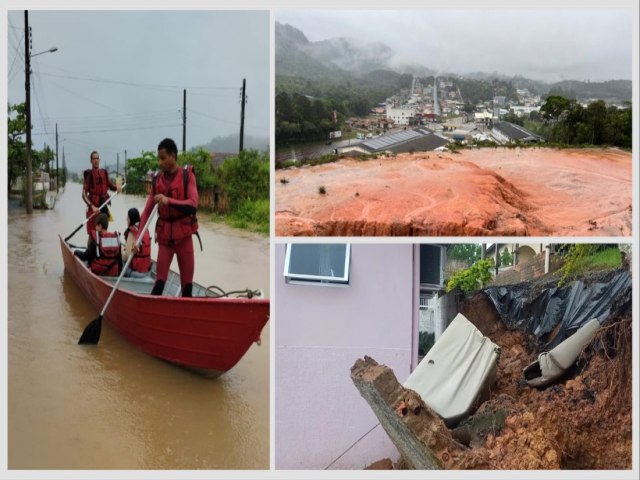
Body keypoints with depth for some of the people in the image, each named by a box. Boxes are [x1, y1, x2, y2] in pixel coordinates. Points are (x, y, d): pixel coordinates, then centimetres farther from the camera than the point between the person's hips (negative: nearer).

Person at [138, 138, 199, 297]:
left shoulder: (187, 175, -5)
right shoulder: (157, 179, 3)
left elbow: (193, 204, -18)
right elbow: (147, 210, 0)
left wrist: (169, 200, -32)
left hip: (183, 235, -2)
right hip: (164, 236, 2)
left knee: (187, 284, 5)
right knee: (159, 282, 0)